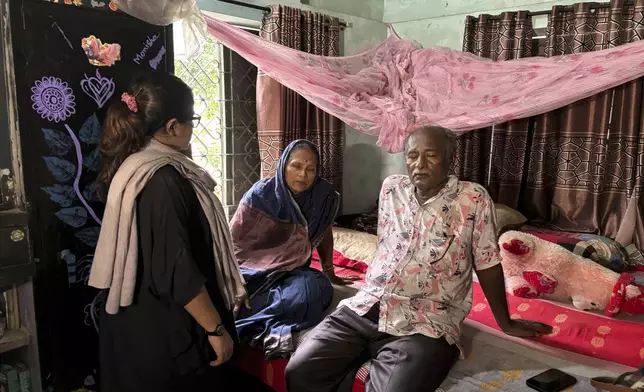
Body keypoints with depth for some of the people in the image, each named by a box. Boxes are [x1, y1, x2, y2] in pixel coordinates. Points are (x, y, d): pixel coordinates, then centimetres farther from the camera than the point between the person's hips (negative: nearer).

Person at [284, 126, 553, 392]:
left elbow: (487, 265, 4)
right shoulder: (391, 188, 9)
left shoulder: (474, 199, -3)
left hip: (425, 325, -4)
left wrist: (506, 323, 12)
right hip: (366, 307, 4)